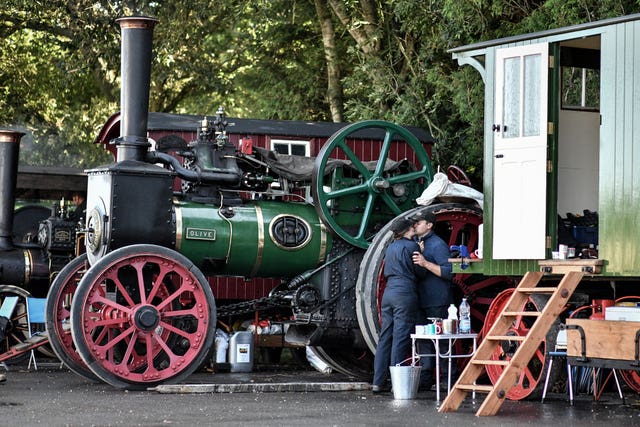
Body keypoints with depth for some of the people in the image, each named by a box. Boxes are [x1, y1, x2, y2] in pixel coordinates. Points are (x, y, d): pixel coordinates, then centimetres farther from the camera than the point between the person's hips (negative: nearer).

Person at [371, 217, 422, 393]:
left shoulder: (391, 247, 17)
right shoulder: (411, 246, -5)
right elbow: (419, 271, -5)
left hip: (389, 291, 7)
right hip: (405, 293, -7)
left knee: (385, 337, 8)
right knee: (401, 338, -6)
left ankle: (378, 382, 8)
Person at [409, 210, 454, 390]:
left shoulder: (438, 244, -9)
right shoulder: (418, 244, 18)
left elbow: (448, 272, -16)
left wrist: (426, 263, -23)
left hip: (437, 302, -9)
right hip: (422, 301, 9)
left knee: (441, 340, -7)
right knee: (424, 340, 9)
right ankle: (425, 379, 13)